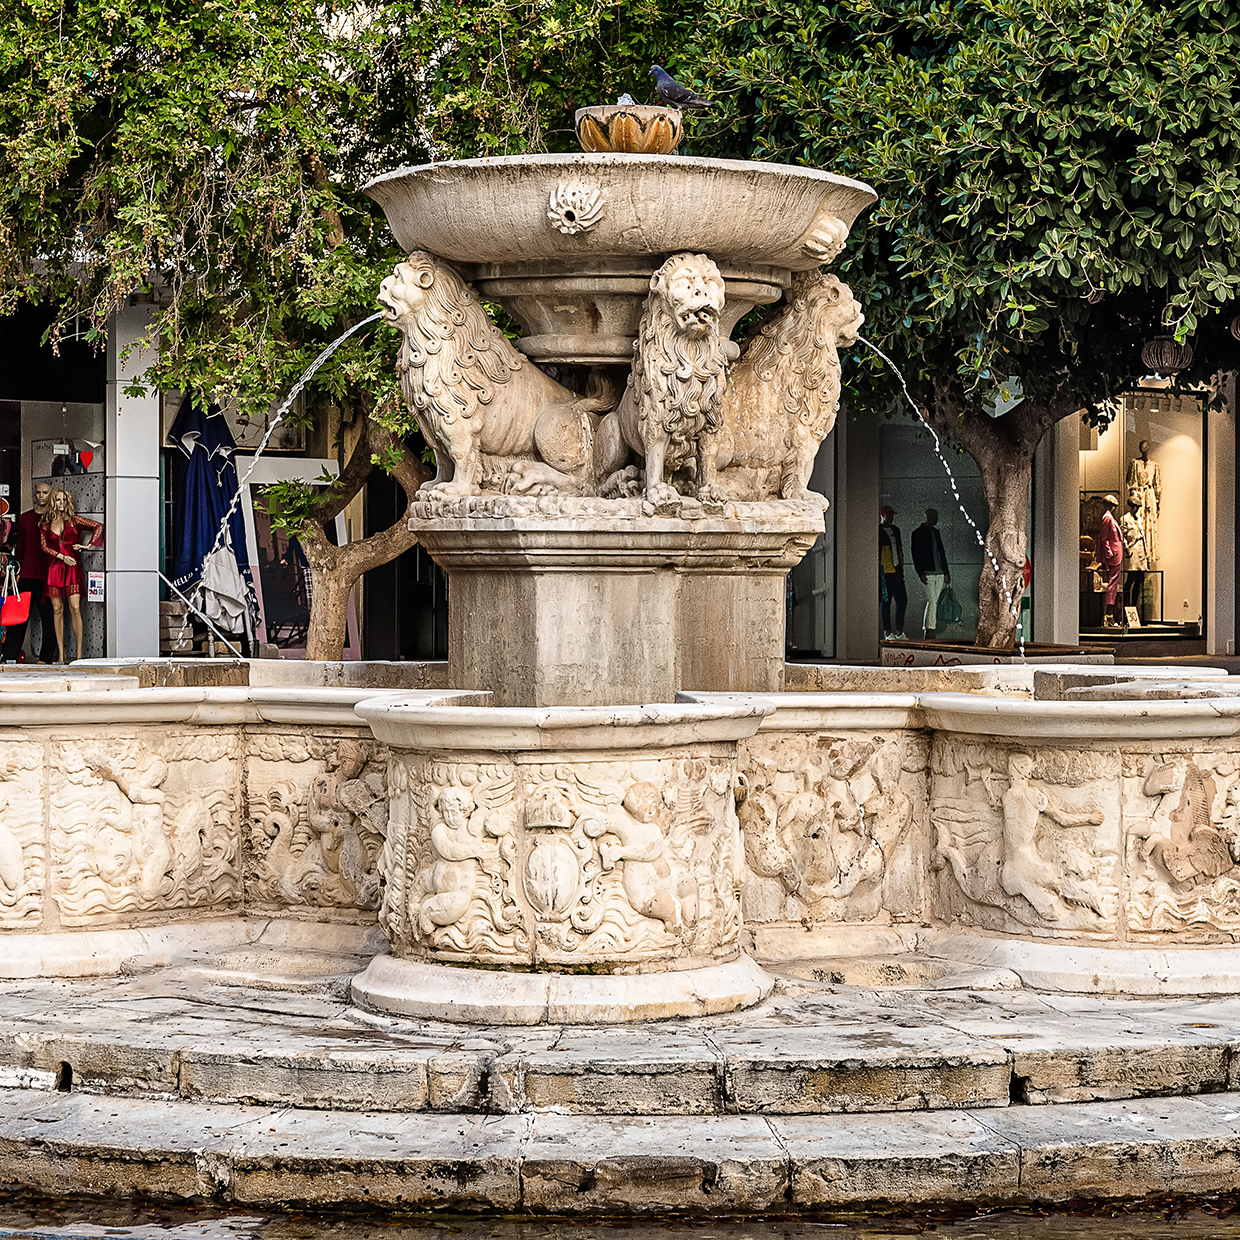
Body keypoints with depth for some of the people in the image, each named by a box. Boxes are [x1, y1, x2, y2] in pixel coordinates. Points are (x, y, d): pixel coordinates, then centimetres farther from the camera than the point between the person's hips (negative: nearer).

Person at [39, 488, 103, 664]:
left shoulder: (74, 520, 6)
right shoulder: (45, 524, 9)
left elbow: (98, 526, 8)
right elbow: (45, 547, 2)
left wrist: (89, 545, -2)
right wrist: (62, 557, -8)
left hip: (72, 568, -1)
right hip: (54, 568, 1)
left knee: (75, 608, -9)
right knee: (57, 609, 1)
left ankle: (79, 653, -8)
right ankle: (61, 653, 4)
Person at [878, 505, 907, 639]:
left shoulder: (895, 530, 18)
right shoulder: (877, 531, -5)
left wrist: (901, 569, 18)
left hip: (896, 571, 7)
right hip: (885, 572, -7)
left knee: (902, 600, 4)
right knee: (886, 601, -3)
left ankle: (899, 632, 11)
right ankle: (888, 632, 2)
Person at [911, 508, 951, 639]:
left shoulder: (935, 532, 17)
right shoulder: (918, 533, -3)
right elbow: (916, 554, -7)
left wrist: (946, 571, 19)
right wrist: (920, 573, -15)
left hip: (939, 573, 7)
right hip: (927, 573, -7)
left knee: (934, 602, 6)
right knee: (932, 601, -13)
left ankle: (928, 629, 10)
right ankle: (931, 629, -12)